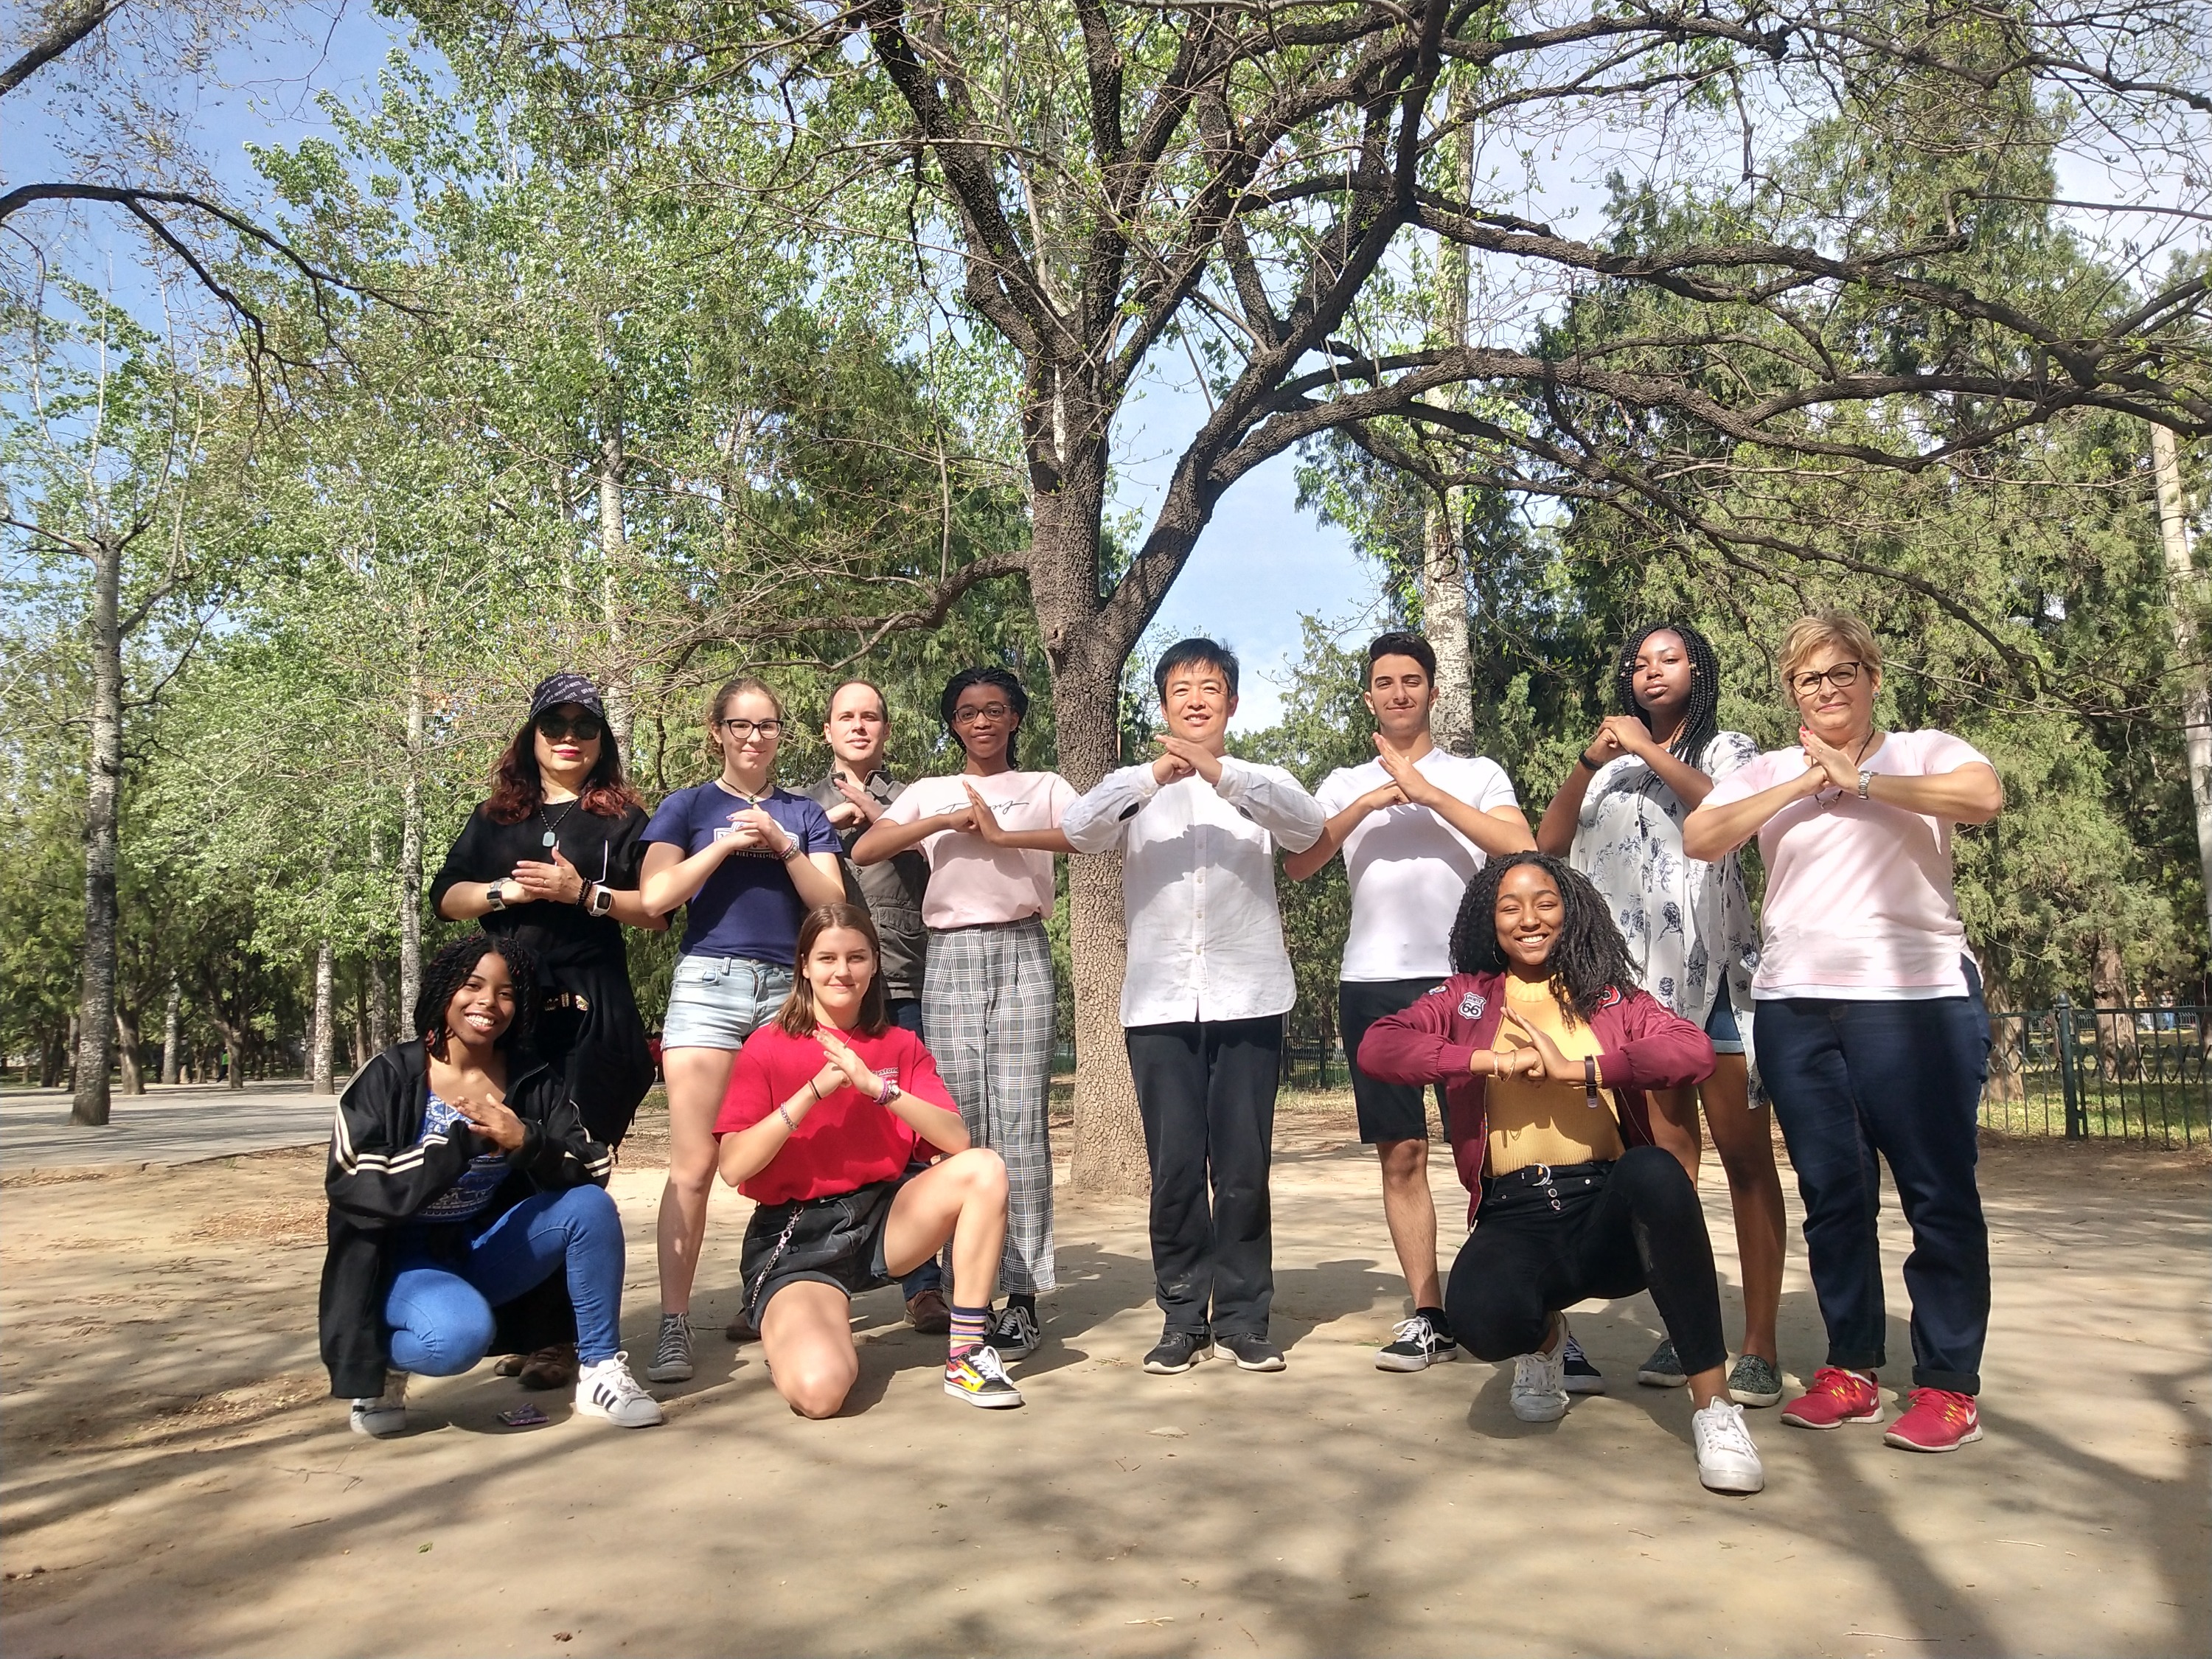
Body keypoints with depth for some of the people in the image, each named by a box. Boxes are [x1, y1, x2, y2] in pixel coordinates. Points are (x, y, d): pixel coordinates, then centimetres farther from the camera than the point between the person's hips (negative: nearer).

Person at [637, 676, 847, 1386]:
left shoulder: (804, 814, 16)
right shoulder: (688, 806, 10)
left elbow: (831, 902, 5)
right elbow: (655, 897, -4)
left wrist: (783, 845, -7)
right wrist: (726, 843, -8)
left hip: (789, 988, 2)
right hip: (709, 983, -2)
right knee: (692, 1165, -8)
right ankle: (674, 1324, -6)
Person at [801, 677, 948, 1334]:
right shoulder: (805, 803, 17)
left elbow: (939, 872, 0)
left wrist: (879, 818, -6)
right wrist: (827, 824, -5)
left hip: (902, 984, 0)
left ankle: (923, 1286, 5)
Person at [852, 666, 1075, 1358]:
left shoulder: (1043, 786, 12)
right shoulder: (930, 792, 16)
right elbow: (864, 850, 1)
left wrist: (1003, 834, -13)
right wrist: (948, 821, -8)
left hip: (1021, 952, -1)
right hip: (950, 958, 2)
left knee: (1020, 1125, -6)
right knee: (959, 1127, -1)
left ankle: (1021, 1295, -3)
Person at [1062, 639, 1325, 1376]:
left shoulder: (1259, 783, 10)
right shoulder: (1136, 788, 11)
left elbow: (1310, 825, -11)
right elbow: (1078, 830, -8)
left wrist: (1218, 772, -24)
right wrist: (1156, 774, -23)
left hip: (1246, 999, 0)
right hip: (1160, 1002, 1)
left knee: (1243, 1166, 1)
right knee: (1174, 1167, 1)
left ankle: (1242, 1315, 12)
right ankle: (1183, 1316, 12)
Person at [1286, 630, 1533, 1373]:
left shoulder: (1477, 775, 9)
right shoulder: (1345, 784, 16)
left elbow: (1521, 849, -9)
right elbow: (1297, 865, 1)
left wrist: (1427, 792, -13)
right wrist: (1367, 804, -12)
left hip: (1463, 978, -2)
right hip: (1375, 984, 2)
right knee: (1401, 1154, 4)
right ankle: (1428, 1317, 10)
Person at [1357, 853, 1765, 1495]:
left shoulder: (1611, 997, 11)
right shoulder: (1467, 997, 12)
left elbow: (1696, 1051, -9)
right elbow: (1377, 1047, -6)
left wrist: (1574, 1068, -15)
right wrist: (1491, 1060, -13)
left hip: (1609, 1208, 0)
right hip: (1515, 1219, 0)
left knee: (1655, 1171, -35)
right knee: (1481, 1316, -33)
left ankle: (1713, 1404, -21)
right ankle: (1544, 1337, 10)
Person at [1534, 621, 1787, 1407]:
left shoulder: (1728, 749, 10)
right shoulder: (1611, 764, 19)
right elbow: (1550, 841, 6)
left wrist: (1651, 752, -11)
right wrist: (1590, 761, -4)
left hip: (1719, 972, -3)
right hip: (1640, 977, 3)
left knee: (1744, 1155, -6)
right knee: (1668, 1153, 3)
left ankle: (1760, 1346, -5)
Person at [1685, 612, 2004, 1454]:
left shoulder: (1923, 753, 6)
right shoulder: (1768, 773, 13)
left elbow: (1984, 795, -16)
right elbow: (1698, 837, -3)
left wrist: (1860, 782, -9)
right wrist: (1801, 783, -7)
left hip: (1918, 997, -3)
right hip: (1795, 1005, 3)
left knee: (1938, 1191, 0)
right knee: (1831, 1191, 9)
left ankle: (1949, 1385, 10)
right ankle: (1851, 1369, 19)